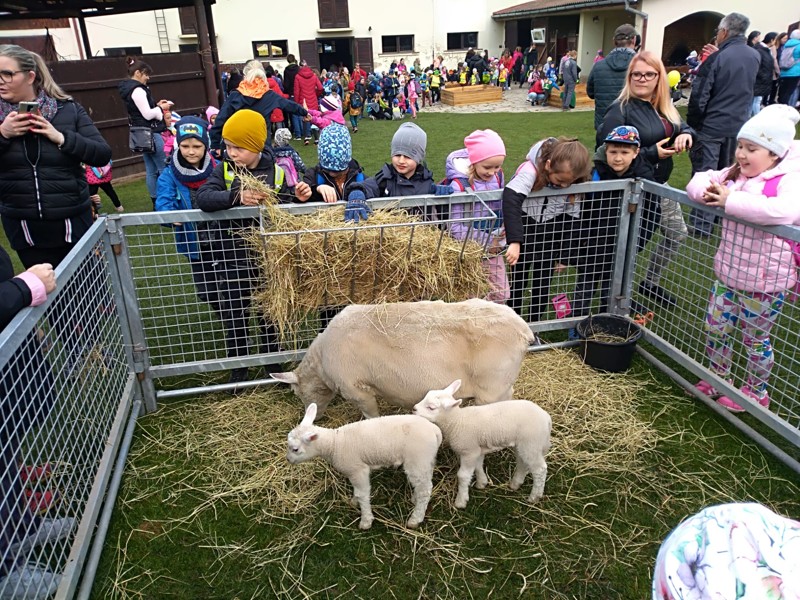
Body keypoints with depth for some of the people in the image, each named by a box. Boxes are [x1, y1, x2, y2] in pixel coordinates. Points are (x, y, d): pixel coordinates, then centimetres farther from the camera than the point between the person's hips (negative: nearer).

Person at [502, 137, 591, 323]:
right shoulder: (531, 170, -30)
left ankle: (535, 319, 25)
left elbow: (571, 219, -5)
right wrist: (514, 241, -53)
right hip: (524, 228, -3)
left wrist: (564, 254, -4)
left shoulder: (574, 183, -16)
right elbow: (510, 200, -46)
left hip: (549, 237, 3)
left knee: (543, 278, 9)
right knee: (518, 276, 10)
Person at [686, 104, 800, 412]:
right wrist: (707, 191, -17)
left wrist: (730, 201, -34)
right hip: (727, 274, 7)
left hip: (765, 282, -7)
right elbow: (698, 180, 8)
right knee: (715, 328, 17)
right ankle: (718, 380, 40)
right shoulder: (735, 174, 3)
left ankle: (756, 392, 35)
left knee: (755, 339, 12)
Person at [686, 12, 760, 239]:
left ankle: (701, 225, -2)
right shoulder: (755, 56, 5)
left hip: (711, 127, -6)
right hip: (738, 126, 6)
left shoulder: (716, 59, -15)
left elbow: (698, 97, -15)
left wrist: (692, 124, -3)